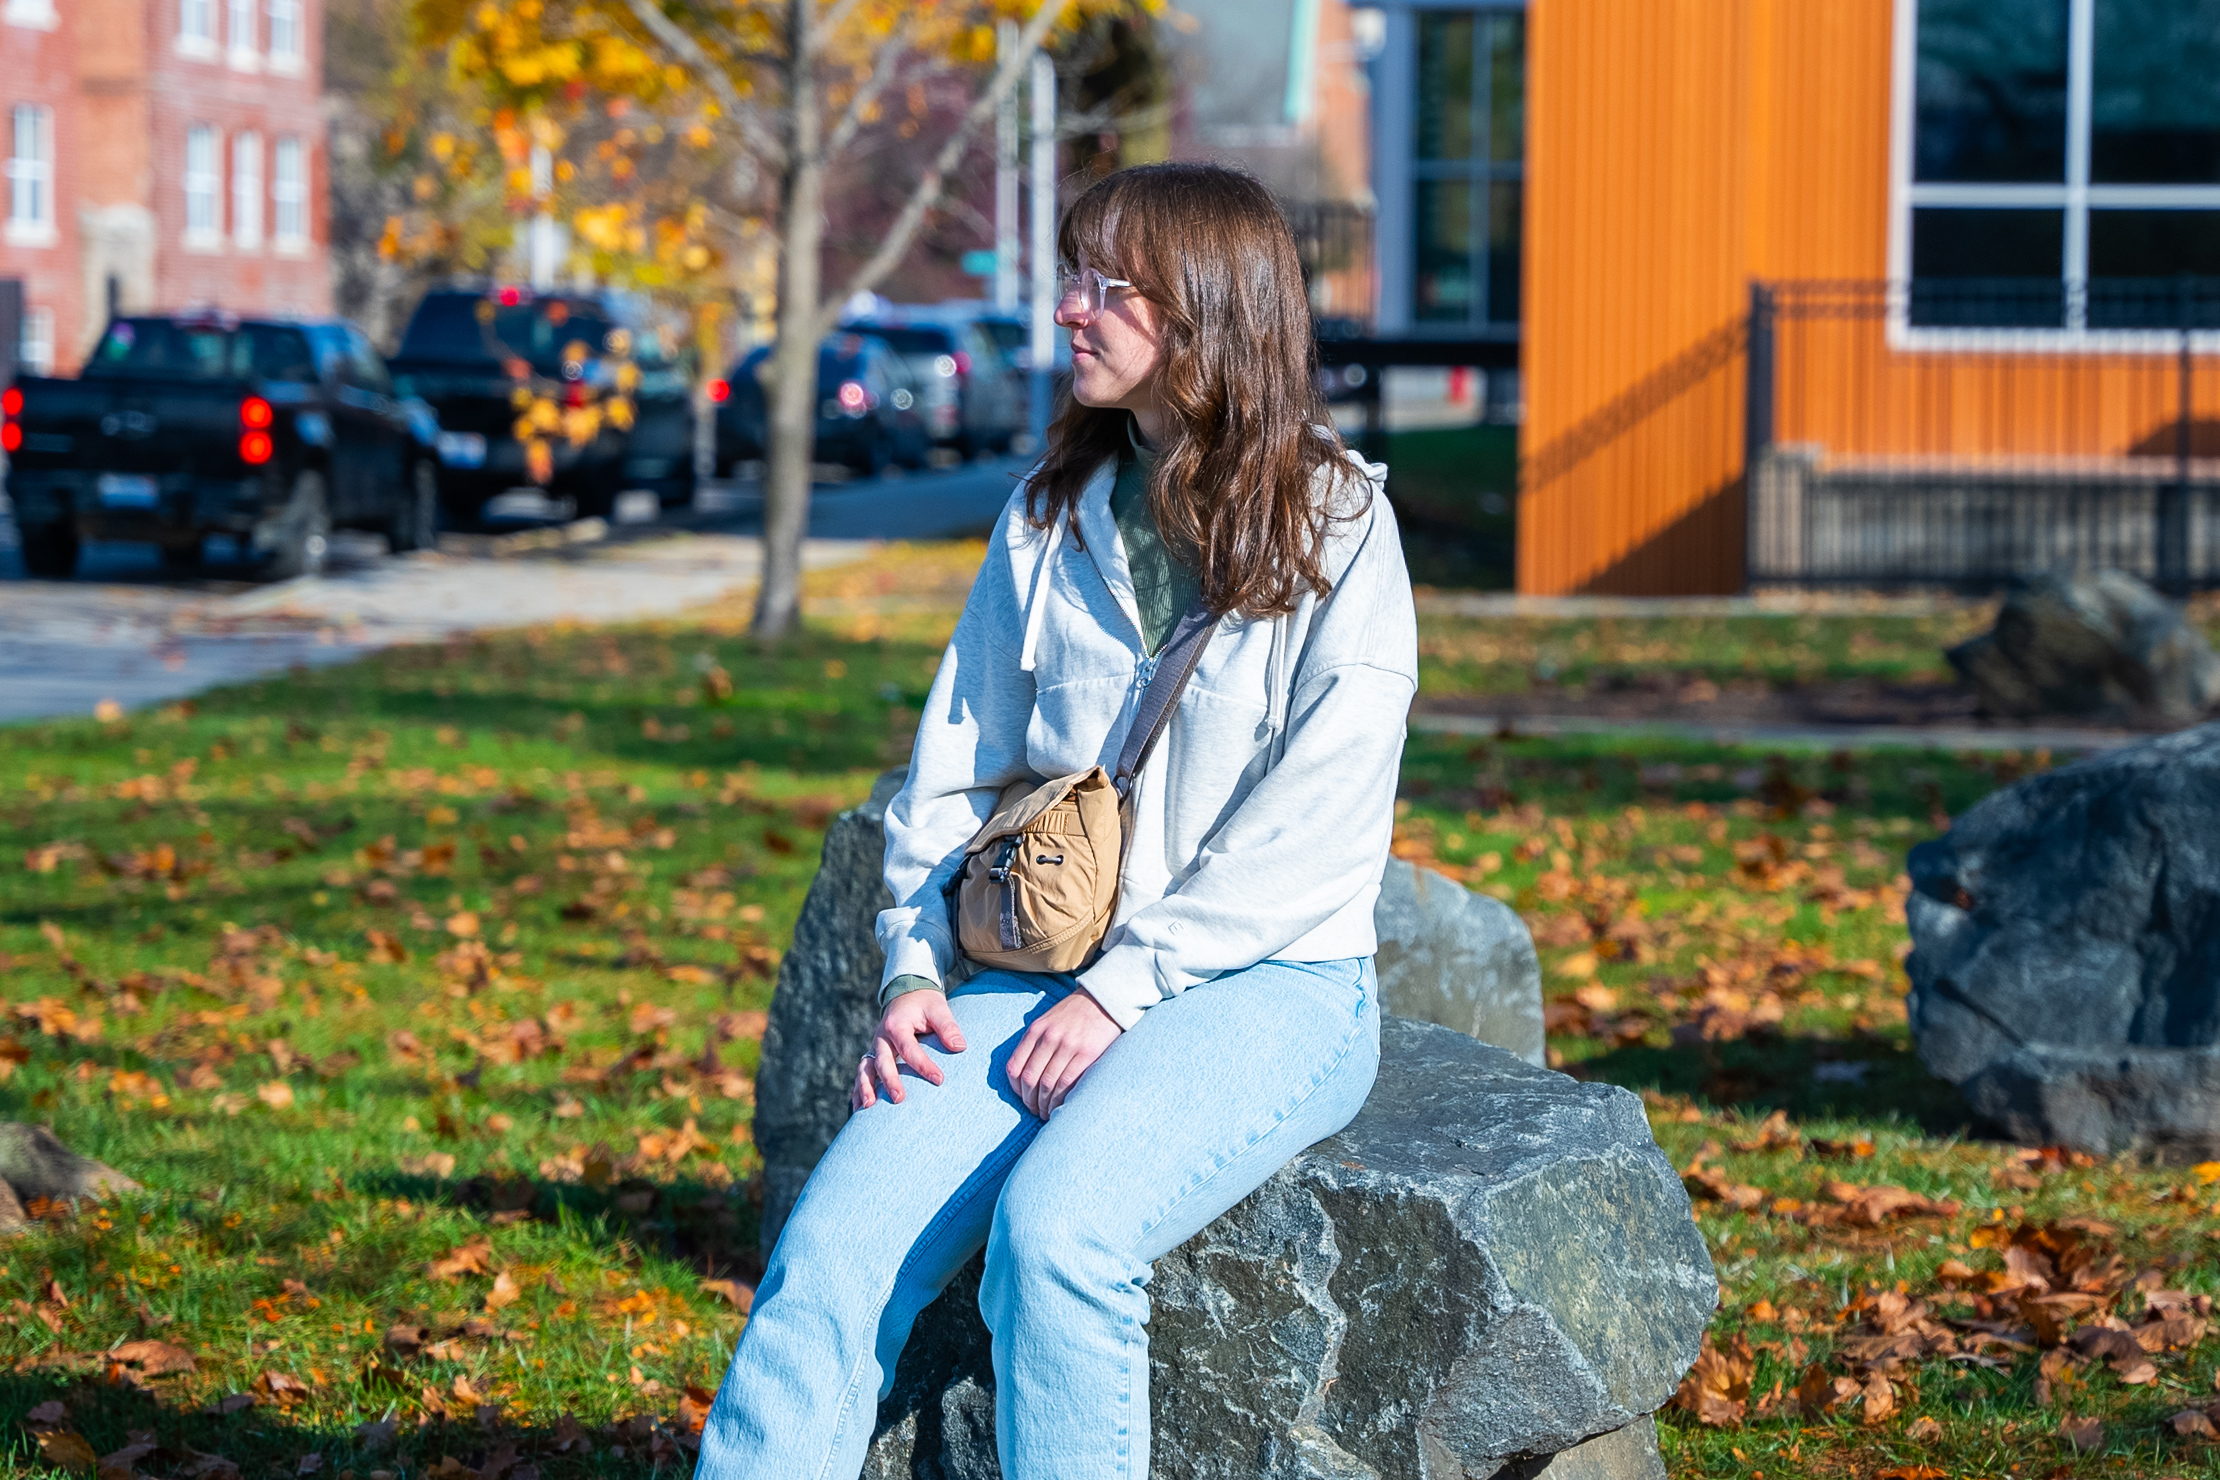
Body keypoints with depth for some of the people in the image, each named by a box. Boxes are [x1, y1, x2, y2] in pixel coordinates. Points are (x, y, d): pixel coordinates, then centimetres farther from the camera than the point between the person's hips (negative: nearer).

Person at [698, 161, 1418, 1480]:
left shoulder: (1336, 522, -2)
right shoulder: (1052, 513, 14)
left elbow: (1318, 826, -9)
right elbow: (958, 761, 16)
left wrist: (1126, 986, -14)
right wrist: (918, 970, 2)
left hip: (1267, 987, -4)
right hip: (1036, 974, 4)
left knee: (1054, 1227, -33)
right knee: (836, 1244, -20)